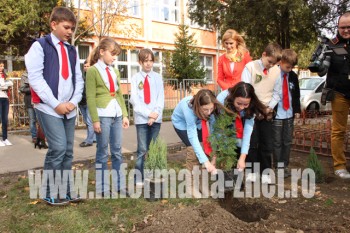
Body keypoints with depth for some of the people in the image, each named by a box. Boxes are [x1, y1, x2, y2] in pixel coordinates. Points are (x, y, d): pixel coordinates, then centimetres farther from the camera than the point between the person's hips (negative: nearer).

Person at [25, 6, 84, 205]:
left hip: (69, 109, 6)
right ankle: (50, 193, 8)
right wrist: (56, 104, -13)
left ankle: (65, 189, 20)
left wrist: (73, 102, -3)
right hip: (49, 107, -5)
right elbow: (35, 78, -9)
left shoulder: (72, 51, 16)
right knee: (58, 148, -10)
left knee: (68, 150, 7)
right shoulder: (40, 46, -1)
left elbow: (78, 79, 13)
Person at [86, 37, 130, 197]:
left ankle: (119, 186, 19)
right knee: (103, 153, 2)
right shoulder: (92, 70, -3)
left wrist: (124, 115, 10)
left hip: (117, 115, 6)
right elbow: (90, 97, -9)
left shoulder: (115, 72, 16)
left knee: (117, 152, 10)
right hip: (103, 116, -6)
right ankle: (102, 190, 13)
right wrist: (95, 120, -14)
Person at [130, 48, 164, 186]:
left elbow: (161, 98, 4)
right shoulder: (136, 78, 3)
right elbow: (134, 100, -3)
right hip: (142, 118, -2)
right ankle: (139, 178, 7)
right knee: (142, 149, -2)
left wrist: (155, 114, -10)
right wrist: (148, 113, -12)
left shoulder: (158, 77, 8)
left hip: (156, 118, 2)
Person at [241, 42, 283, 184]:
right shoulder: (250, 66, -6)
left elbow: (277, 93, 8)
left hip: (267, 112, 3)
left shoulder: (277, 70, 4)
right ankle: (251, 171, 14)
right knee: (252, 142, 2)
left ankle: (265, 172, 17)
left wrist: (270, 107, -6)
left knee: (266, 144, 6)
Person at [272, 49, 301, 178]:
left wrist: (297, 110, 12)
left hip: (289, 114, 5)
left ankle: (285, 165, 20)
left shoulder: (293, 76, 9)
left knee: (288, 141, 10)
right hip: (276, 115, -5)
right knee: (277, 142, 1)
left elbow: (297, 94, 16)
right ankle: (278, 167, 10)